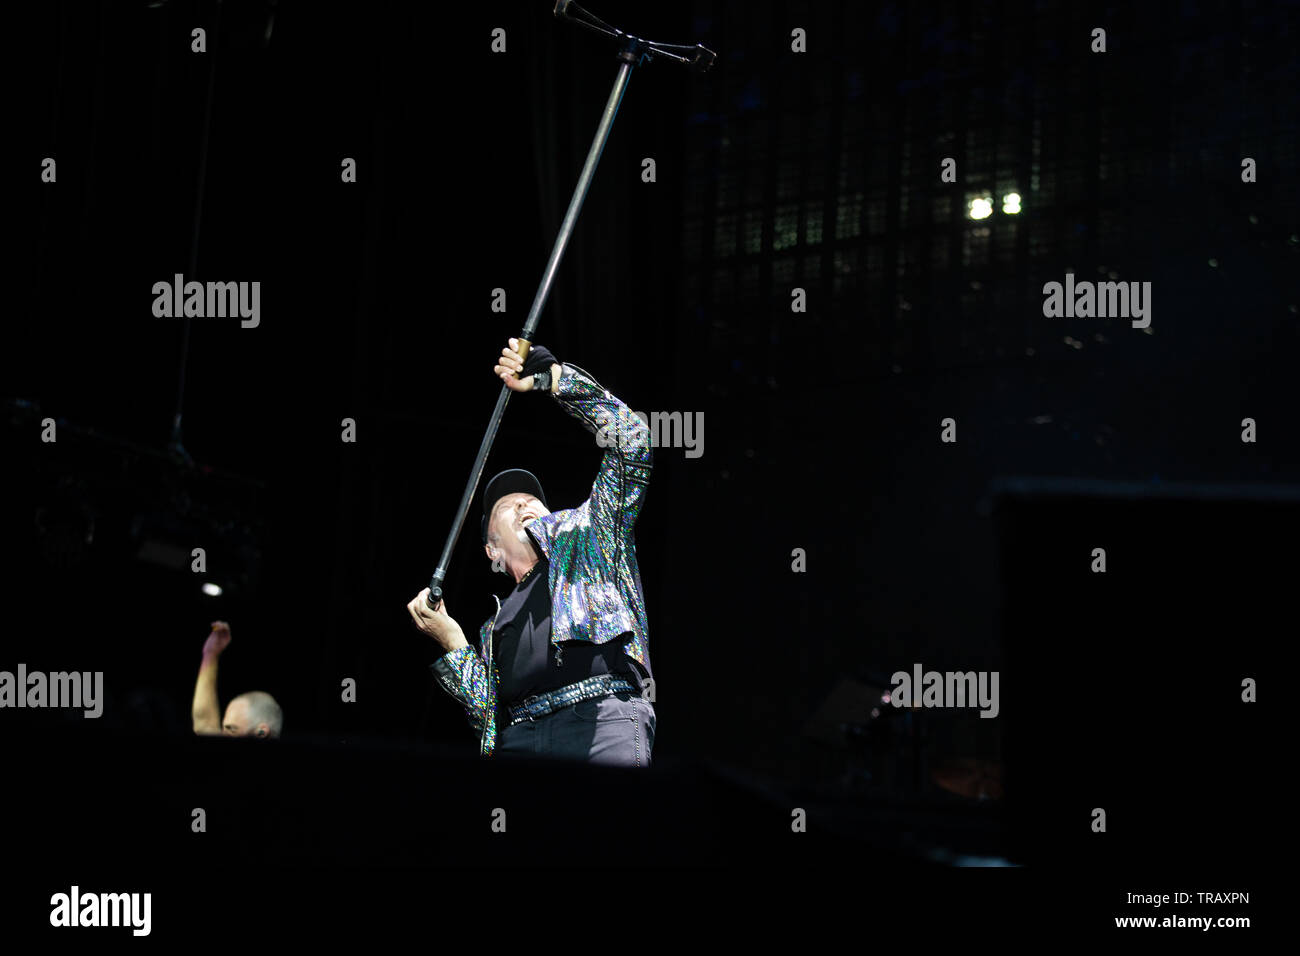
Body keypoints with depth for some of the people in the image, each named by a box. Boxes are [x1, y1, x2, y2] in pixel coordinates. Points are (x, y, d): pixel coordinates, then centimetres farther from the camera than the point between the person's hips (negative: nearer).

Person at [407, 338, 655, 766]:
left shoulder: (582, 532, 26)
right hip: (518, 739, 4)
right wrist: (452, 646, 11)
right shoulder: (495, 627, 34)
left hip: (602, 721, -3)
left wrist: (550, 374, 17)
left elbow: (630, 438, 18)